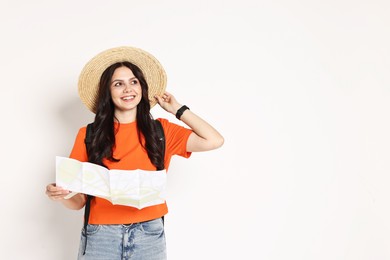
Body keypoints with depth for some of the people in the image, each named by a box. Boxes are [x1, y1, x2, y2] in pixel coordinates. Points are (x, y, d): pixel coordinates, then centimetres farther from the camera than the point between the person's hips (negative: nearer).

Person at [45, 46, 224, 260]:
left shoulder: (160, 130, 5)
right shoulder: (88, 134, 1)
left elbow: (214, 141, -6)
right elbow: (79, 200, 2)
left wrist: (177, 110, 4)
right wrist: (60, 195, -20)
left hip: (149, 235, 1)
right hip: (100, 236, -1)